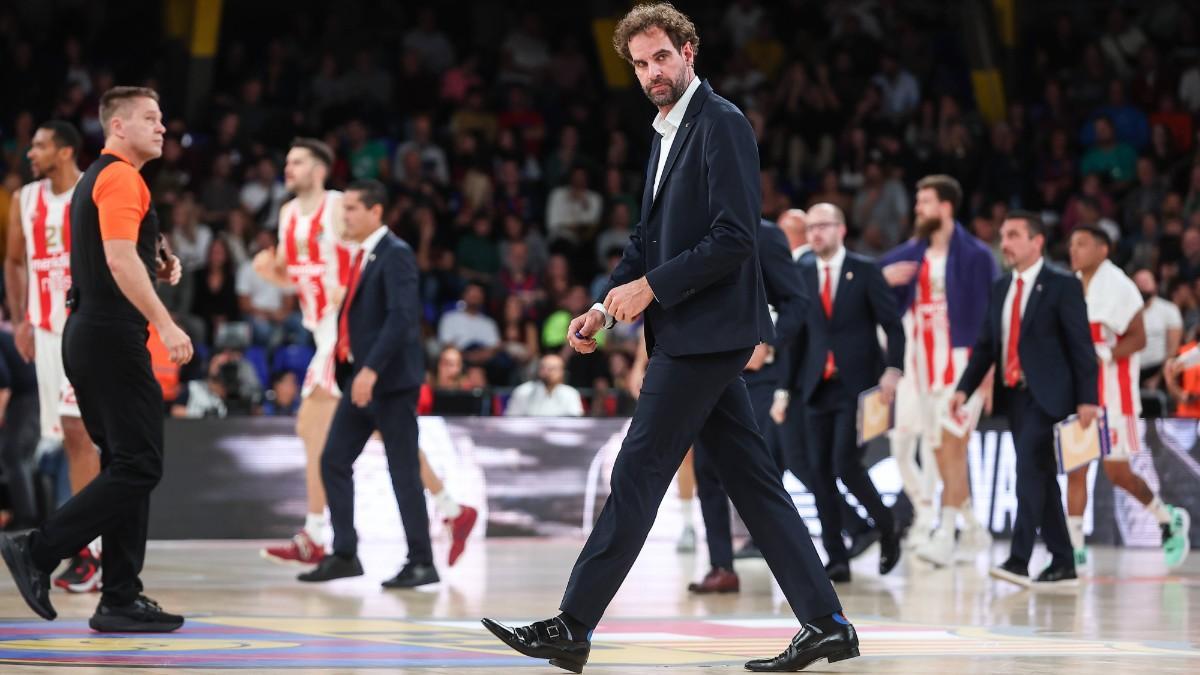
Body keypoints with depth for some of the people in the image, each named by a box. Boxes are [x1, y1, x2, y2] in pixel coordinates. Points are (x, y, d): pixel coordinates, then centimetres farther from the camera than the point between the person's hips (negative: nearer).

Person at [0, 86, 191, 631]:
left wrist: (157, 268, 12)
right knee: (138, 468, -8)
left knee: (126, 467, 10)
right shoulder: (121, 179, -11)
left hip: (88, 335, 10)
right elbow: (119, 258, -23)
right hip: (114, 338, -10)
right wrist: (165, 324, -27)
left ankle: (121, 601, 9)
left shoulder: (97, 178, 20)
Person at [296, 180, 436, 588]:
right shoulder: (361, 256, 16)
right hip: (359, 376, 9)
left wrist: (371, 369, -27)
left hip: (390, 379, -9)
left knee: (403, 471, -5)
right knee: (334, 461, 6)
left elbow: (402, 317, -21)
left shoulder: (395, 255, -11)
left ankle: (421, 563, 1)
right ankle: (344, 554, 10)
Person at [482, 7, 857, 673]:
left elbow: (734, 237, -19)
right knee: (752, 479, 8)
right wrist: (605, 306, 9)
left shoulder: (721, 124, -12)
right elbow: (648, 237, 22)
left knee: (637, 474, -7)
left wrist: (651, 287, -15)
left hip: (705, 334, -10)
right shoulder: (667, 133, 18)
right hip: (692, 336, 10)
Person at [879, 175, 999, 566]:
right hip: (922, 363, 6)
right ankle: (973, 530, 22)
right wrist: (882, 278, -8)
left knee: (951, 446, -12)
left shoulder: (975, 255, -6)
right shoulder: (910, 254, 12)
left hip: (961, 361, -6)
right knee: (940, 453, 9)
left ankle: (946, 537, -12)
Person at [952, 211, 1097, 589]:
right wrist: (964, 388, 4)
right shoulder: (1001, 289, 14)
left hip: (1046, 397, -7)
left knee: (1030, 471, -18)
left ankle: (1019, 560, -23)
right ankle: (1062, 565, 14)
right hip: (1013, 395, 7)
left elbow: (1081, 345, -8)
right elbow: (985, 344, 15)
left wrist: (1087, 398, -13)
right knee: (1041, 479, 9)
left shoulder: (1062, 287, -5)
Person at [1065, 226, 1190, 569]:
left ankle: (1170, 519, 22)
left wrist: (1102, 355, -26)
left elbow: (1138, 338, -13)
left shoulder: (1118, 286, -10)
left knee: (1117, 471, -1)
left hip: (1113, 390, -6)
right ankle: (1075, 548, 1)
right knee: (1075, 467, -1)